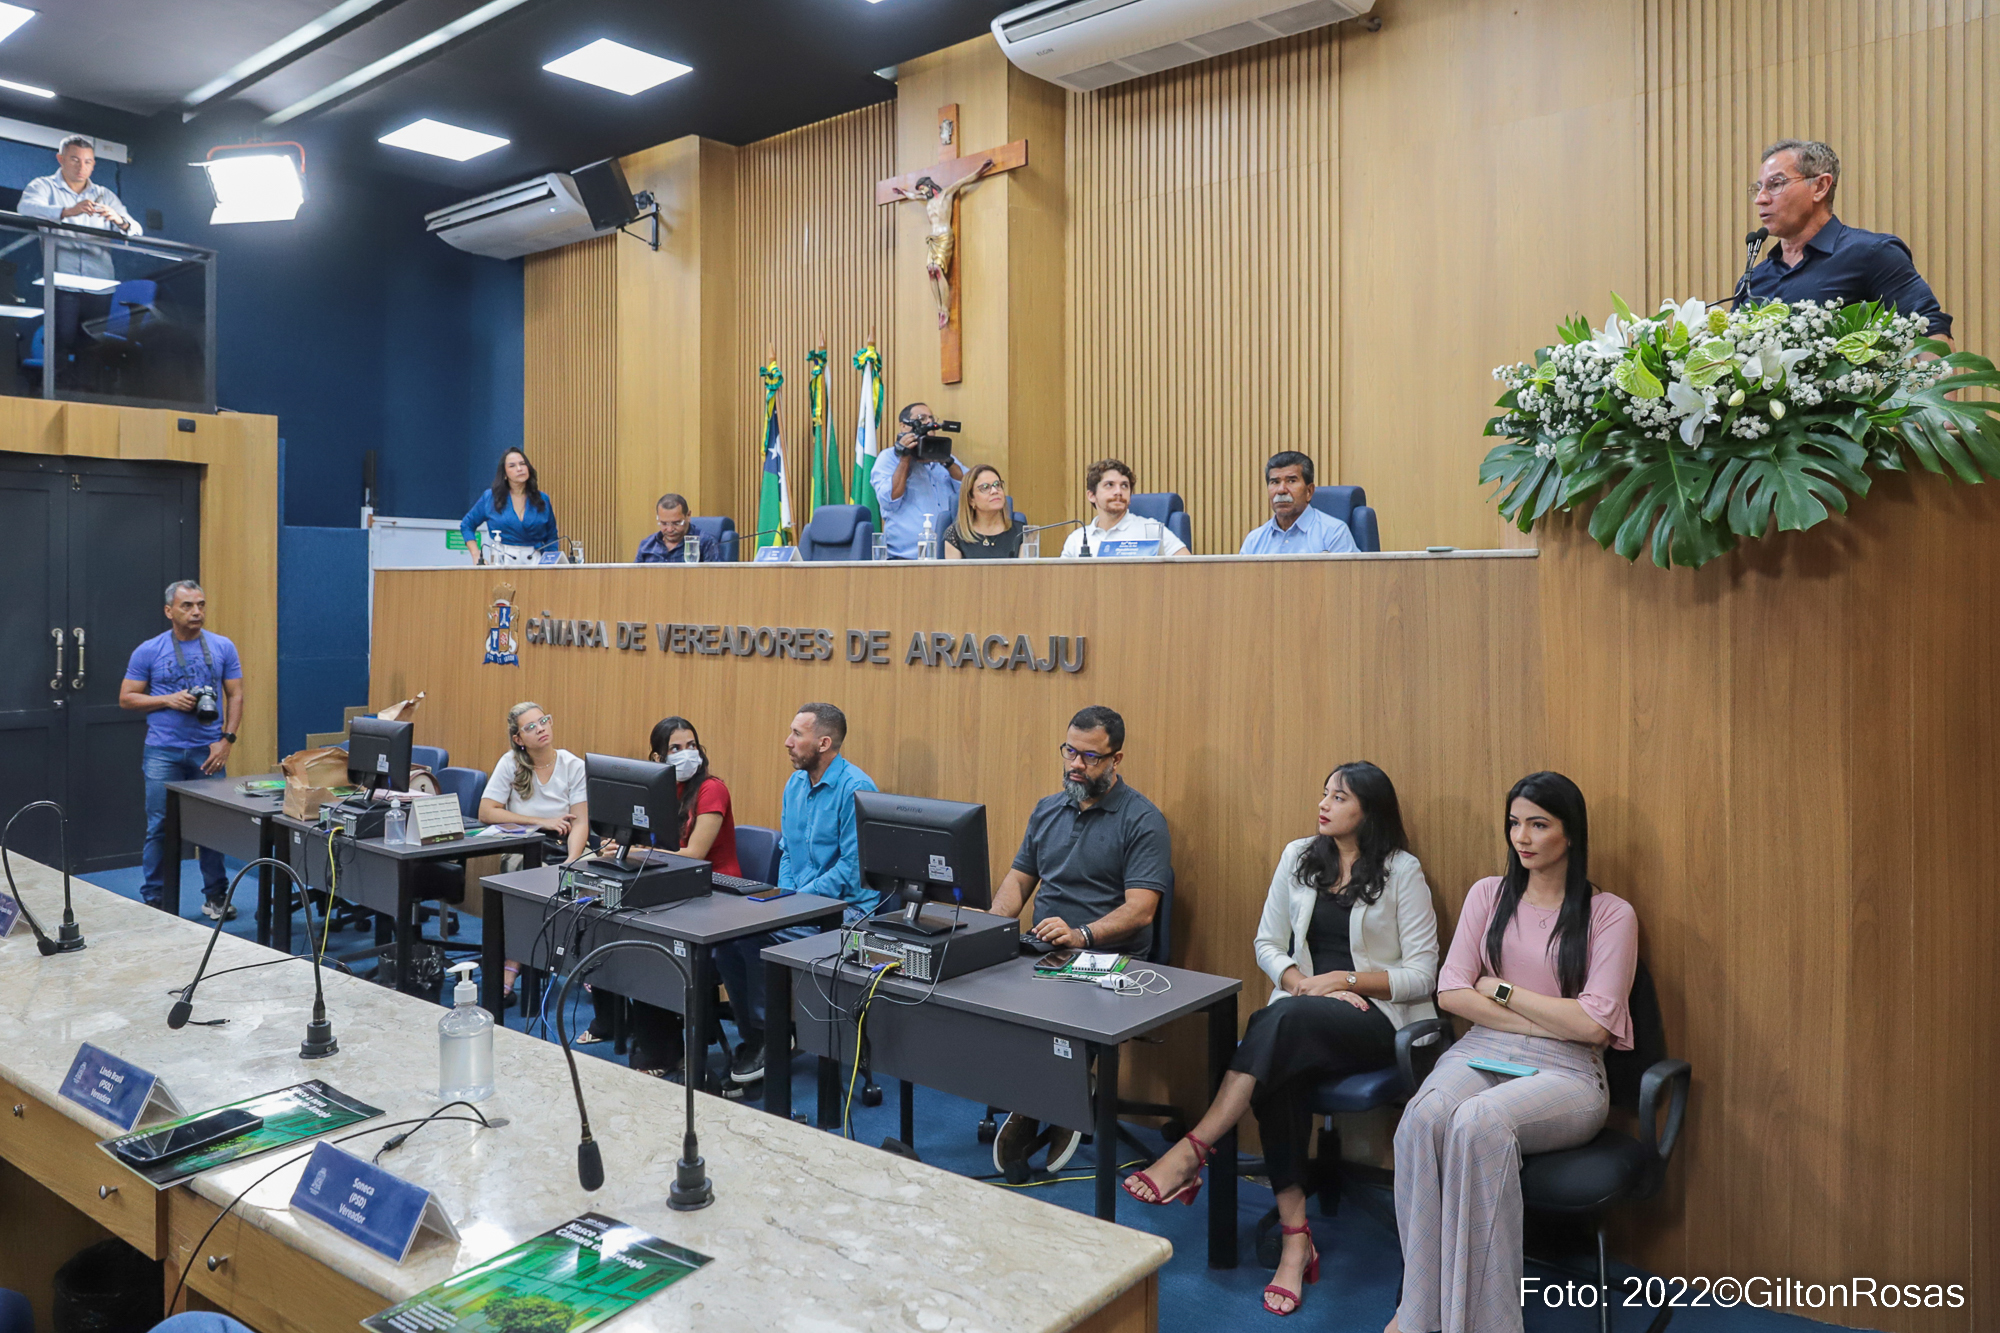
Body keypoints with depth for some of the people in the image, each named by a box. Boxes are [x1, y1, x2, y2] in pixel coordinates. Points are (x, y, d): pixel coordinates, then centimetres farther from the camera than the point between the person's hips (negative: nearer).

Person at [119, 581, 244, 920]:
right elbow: (126, 699, 5)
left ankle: (216, 896, 17)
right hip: (163, 752, -1)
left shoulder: (222, 647, 4)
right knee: (160, 828, 2)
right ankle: (154, 900, 13)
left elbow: (235, 695, 5)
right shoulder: (148, 651, 1)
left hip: (208, 751, 1)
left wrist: (227, 740, -6)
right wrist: (169, 700, -12)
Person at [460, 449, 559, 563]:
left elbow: (551, 537, 14)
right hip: (503, 562, -1)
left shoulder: (542, 500, 11)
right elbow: (466, 525, 17)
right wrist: (476, 555, 6)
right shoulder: (489, 498, 9)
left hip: (535, 561, 1)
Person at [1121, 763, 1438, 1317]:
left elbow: (1421, 974, -2)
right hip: (1300, 1017, 4)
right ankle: (1295, 1235, -25)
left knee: (1286, 1018, -36)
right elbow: (1268, 944, 13)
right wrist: (1301, 981, -7)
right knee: (1280, 1073, -32)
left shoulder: (1402, 872, 1)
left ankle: (1191, 1154, -36)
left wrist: (1346, 980, -13)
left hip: (1376, 1018, -4)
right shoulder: (1298, 857, 14)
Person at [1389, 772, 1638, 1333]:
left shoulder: (1611, 914, 3)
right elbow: (1451, 993, 4)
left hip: (1565, 1073, -3)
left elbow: (1593, 1025, -8)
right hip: (1480, 1053, 3)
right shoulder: (1489, 895, 13)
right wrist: (1550, 1020, -5)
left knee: (1479, 1123, -37)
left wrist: (1499, 988, -3)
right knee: (1424, 1116, -33)